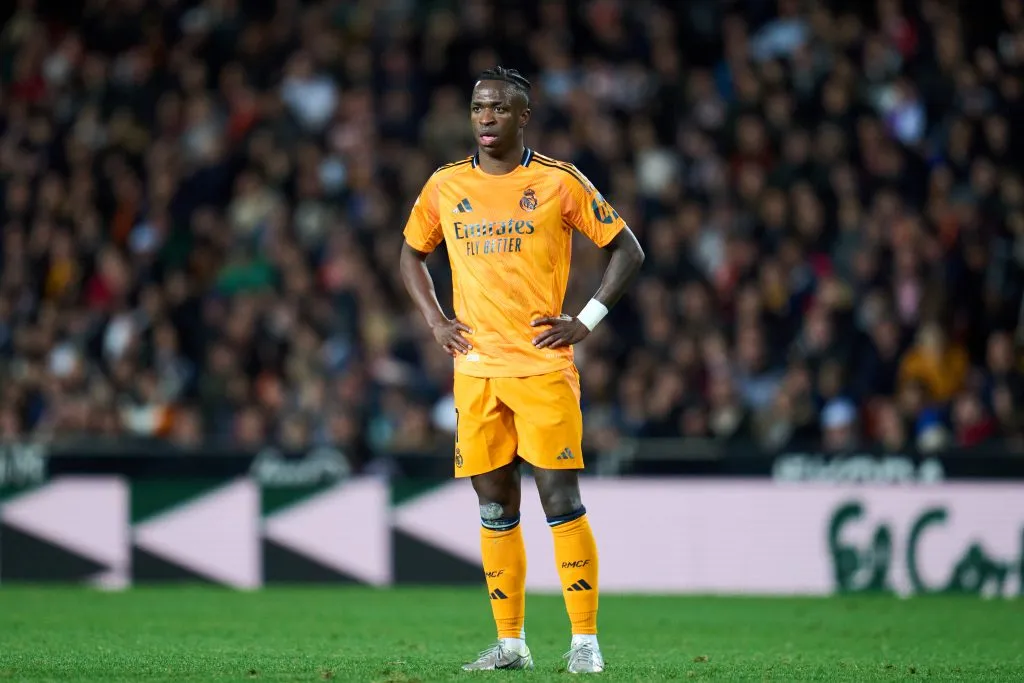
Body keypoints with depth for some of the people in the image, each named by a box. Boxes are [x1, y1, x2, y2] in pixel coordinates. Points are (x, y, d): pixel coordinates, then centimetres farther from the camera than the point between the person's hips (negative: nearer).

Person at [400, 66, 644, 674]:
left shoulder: (559, 182, -2)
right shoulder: (445, 186, 8)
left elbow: (628, 251, 3)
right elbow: (413, 255, 24)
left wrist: (585, 322, -5)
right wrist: (435, 321, 9)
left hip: (544, 367, -4)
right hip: (475, 370, 4)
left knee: (561, 500, -9)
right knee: (496, 508, 6)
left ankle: (585, 641, -4)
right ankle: (511, 643, 12)